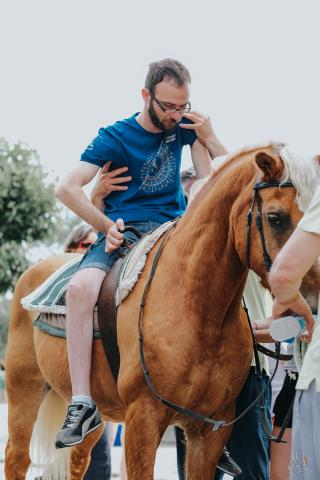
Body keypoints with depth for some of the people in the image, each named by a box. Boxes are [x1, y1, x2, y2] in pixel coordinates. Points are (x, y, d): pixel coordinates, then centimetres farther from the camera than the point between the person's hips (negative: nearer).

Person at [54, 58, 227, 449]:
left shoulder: (184, 127, 9)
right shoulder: (114, 137, -1)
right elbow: (67, 188, -8)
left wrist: (208, 138, -7)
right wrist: (107, 226, -12)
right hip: (122, 235, -3)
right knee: (80, 287, -33)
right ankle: (82, 404, -32)